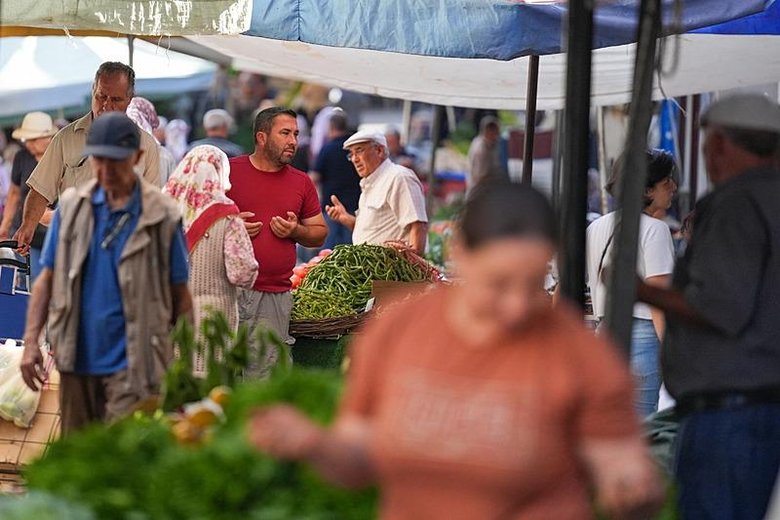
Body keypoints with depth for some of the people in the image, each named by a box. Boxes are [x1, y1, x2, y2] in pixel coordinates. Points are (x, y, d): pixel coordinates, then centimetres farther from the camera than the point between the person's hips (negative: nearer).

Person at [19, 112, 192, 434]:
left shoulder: (162, 215, -3)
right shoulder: (71, 206, 6)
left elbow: (180, 295, 0)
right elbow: (47, 278, 8)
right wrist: (31, 341, -2)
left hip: (131, 365, -4)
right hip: (77, 360, 4)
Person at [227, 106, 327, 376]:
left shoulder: (301, 182, 12)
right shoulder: (227, 171, 2)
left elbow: (319, 233, 18)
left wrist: (296, 231, -3)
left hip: (276, 296, 3)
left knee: (265, 372, 2)